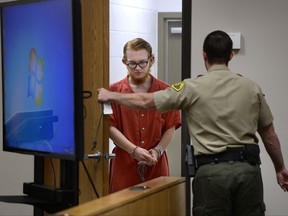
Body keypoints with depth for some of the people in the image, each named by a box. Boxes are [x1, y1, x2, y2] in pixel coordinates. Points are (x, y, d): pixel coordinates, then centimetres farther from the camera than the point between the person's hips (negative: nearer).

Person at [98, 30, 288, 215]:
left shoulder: (193, 88, -1)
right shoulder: (252, 87, 7)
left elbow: (145, 102, 4)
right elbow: (269, 134, 13)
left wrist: (110, 96, 18)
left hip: (212, 171, -2)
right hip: (248, 168, 3)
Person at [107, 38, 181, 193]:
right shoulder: (114, 91, 1)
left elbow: (171, 128, 5)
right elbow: (111, 127, -5)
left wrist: (157, 151, -9)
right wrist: (134, 150, -15)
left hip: (156, 164, 1)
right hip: (123, 165, -1)